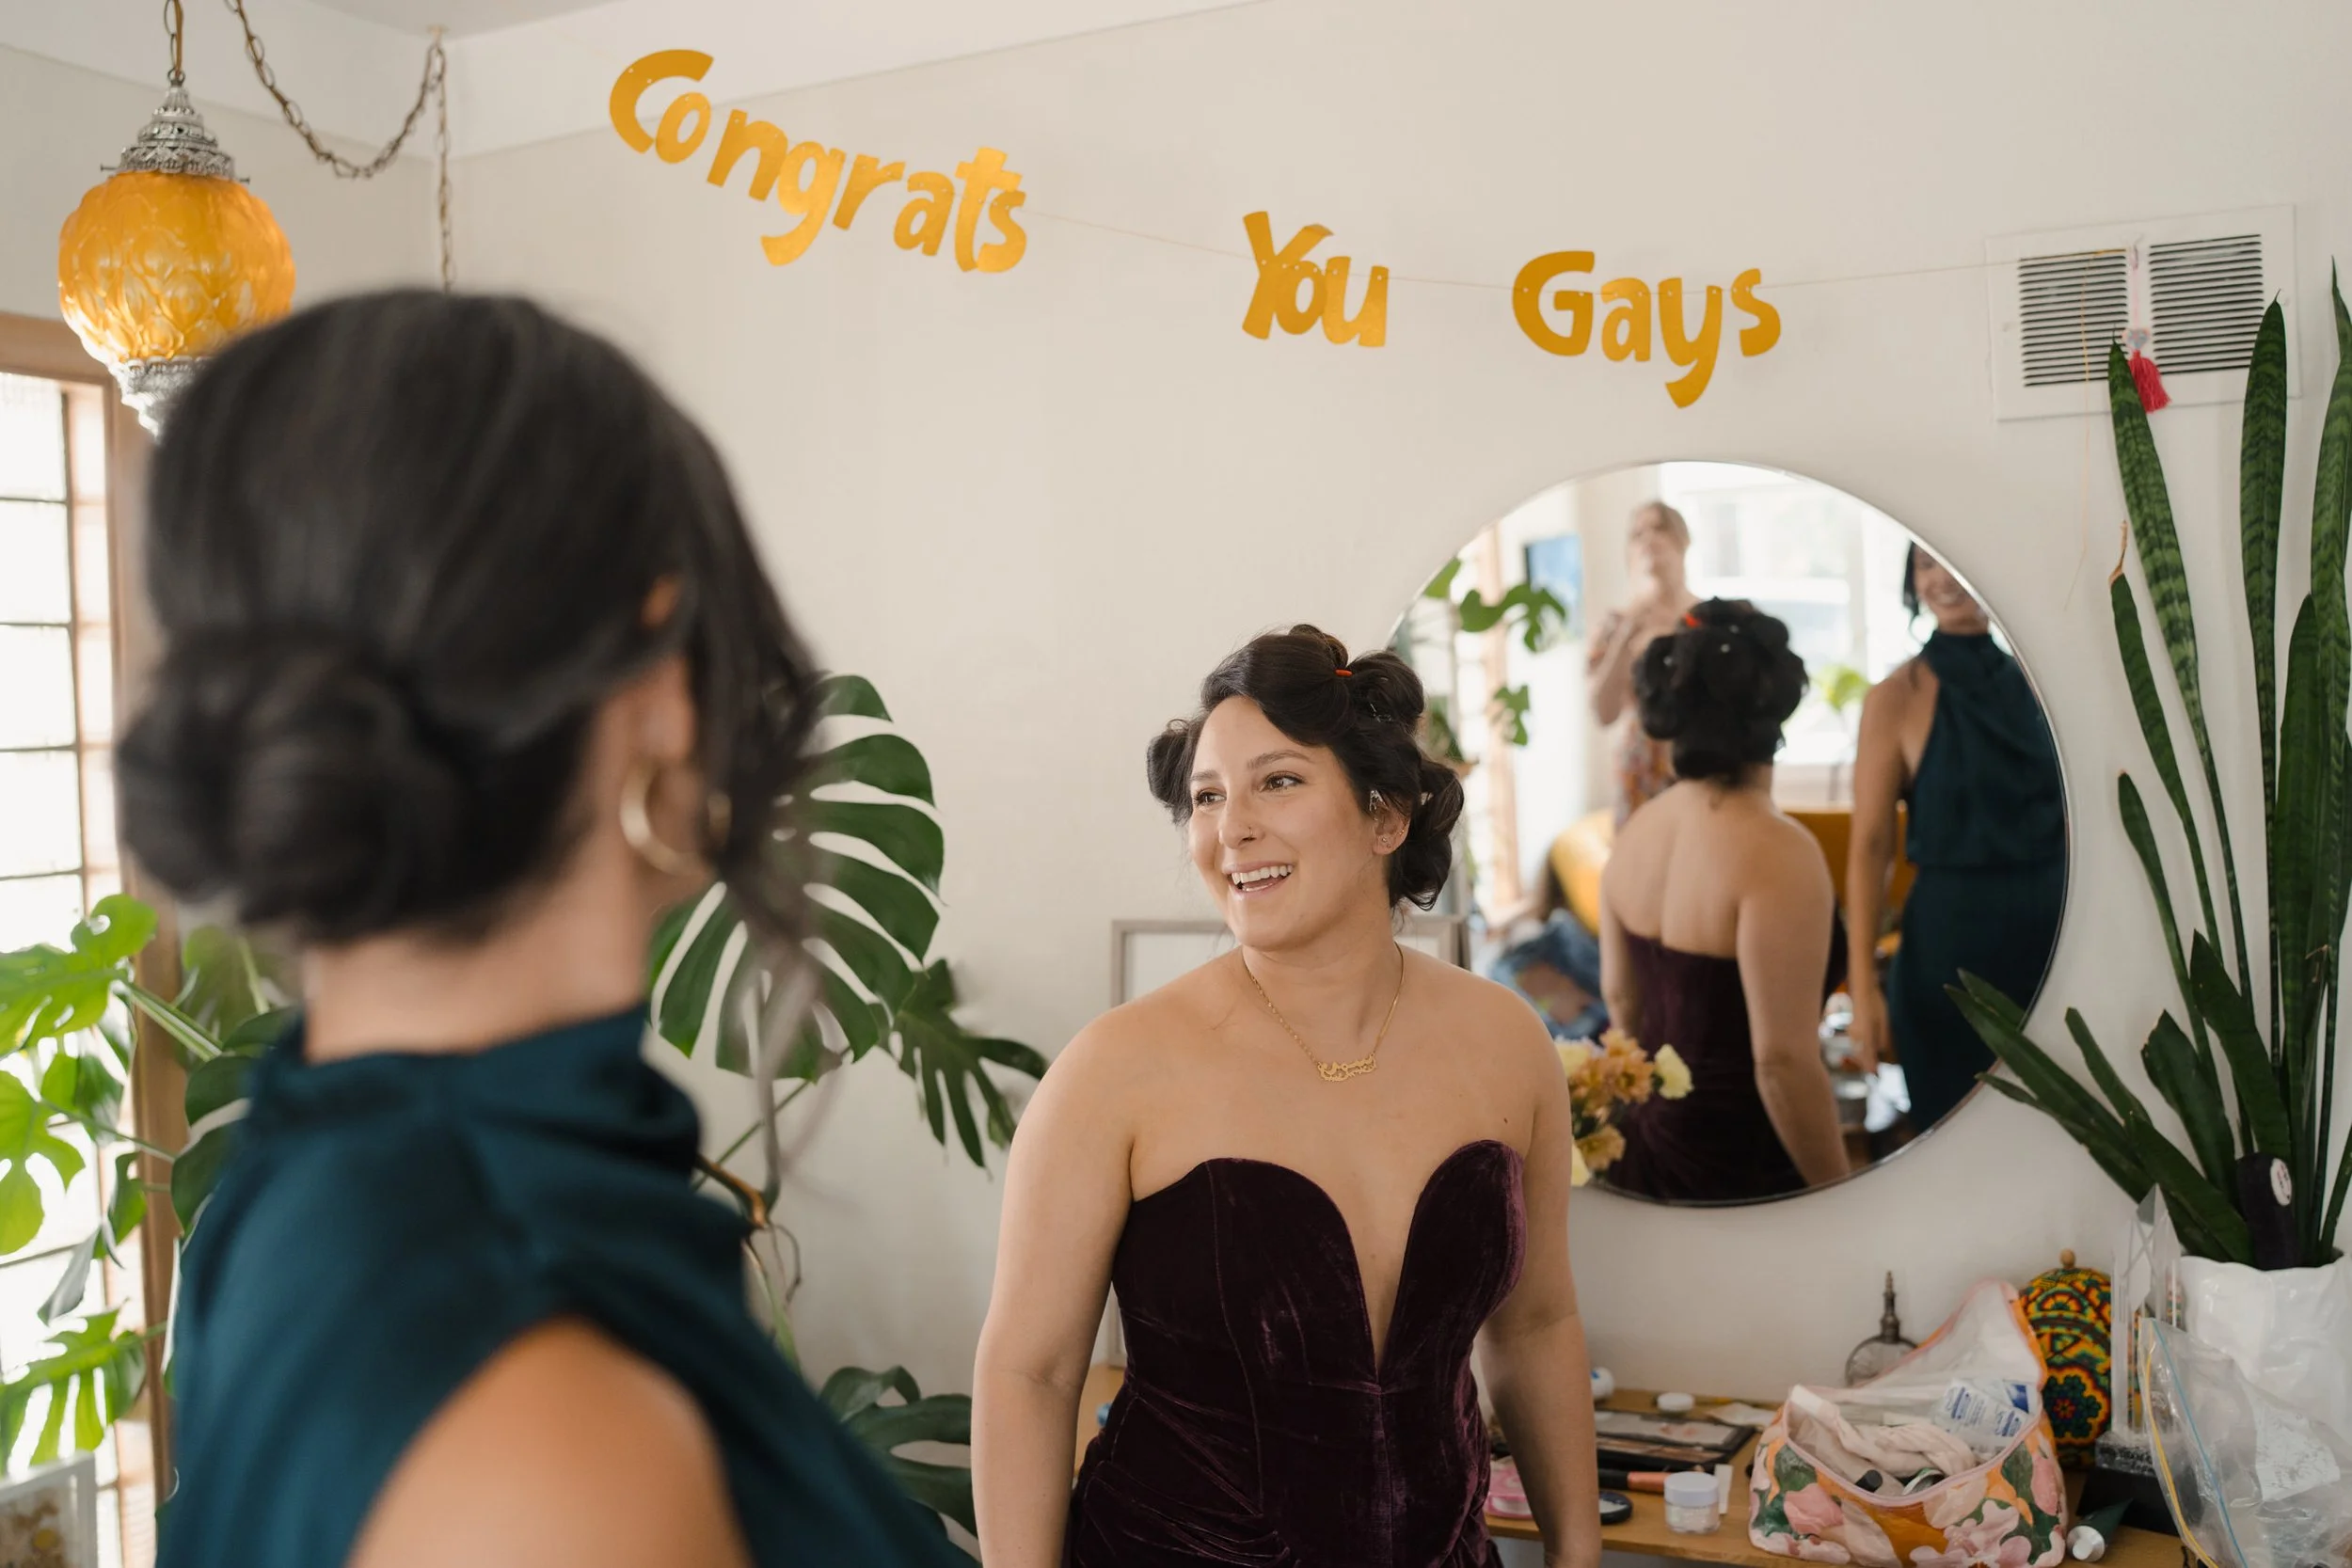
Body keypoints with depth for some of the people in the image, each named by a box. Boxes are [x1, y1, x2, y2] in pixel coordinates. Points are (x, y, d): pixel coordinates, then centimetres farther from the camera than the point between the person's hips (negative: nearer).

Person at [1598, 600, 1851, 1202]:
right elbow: (1783, 1062, -24)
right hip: (1743, 1159, -7)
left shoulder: (1637, 831, -2)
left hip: (1647, 1136, 7)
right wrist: (1839, 1196, -13)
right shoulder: (1779, 854, -24)